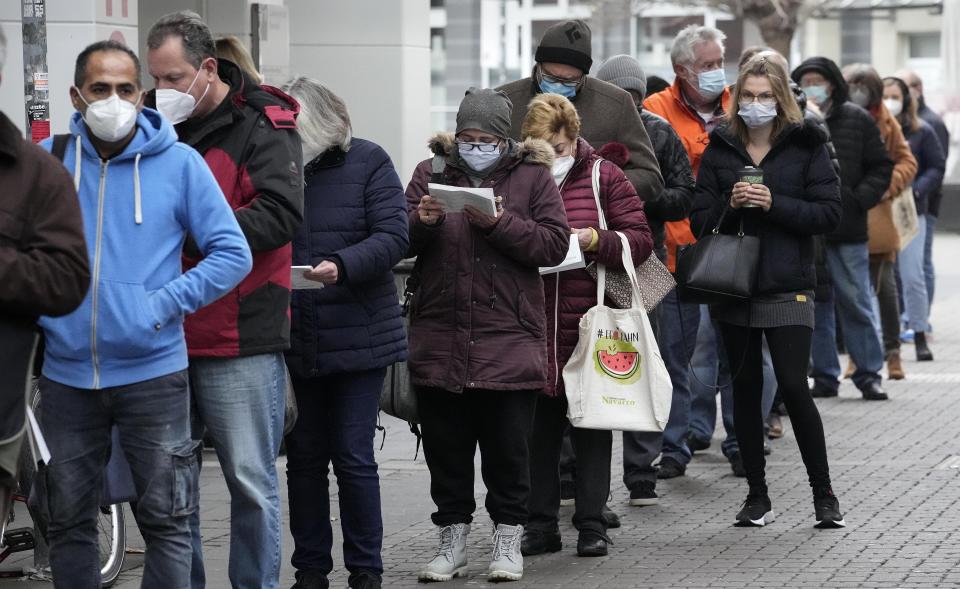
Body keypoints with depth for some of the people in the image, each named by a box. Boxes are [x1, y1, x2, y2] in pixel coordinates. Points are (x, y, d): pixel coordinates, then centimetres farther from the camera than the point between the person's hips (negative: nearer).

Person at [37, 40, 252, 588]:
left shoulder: (178, 162, -4)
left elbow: (233, 254, -4)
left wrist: (164, 304, -13)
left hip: (153, 373, -2)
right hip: (67, 375, 2)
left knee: (166, 521, 4)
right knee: (69, 521, 12)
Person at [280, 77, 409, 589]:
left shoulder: (367, 162, -2)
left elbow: (393, 236, -10)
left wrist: (343, 266, -25)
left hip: (358, 336, -3)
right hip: (293, 341, 3)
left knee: (354, 458, -2)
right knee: (304, 457, 10)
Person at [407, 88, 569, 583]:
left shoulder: (532, 176, 3)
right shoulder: (432, 171, 9)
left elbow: (554, 244, -7)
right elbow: (399, 241, 5)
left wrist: (499, 222, -17)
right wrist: (422, 222, -16)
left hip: (508, 340, -2)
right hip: (439, 338, 2)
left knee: (508, 446, 4)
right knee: (445, 445, 8)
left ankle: (508, 539, 17)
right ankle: (452, 538, 19)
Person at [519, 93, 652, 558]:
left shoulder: (604, 177, 3)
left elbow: (641, 240, 1)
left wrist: (595, 239, -14)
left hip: (589, 327, -2)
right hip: (532, 327, 2)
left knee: (591, 428, 4)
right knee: (538, 428, 6)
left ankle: (592, 524, 11)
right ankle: (541, 524, 14)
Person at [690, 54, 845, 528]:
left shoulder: (805, 146, 0)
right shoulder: (720, 148, 8)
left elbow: (828, 214, -6)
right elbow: (699, 219, 6)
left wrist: (774, 204, -16)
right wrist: (730, 204, -14)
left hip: (787, 288, -3)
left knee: (793, 387, -9)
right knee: (745, 389, 7)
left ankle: (823, 494, 3)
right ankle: (757, 496, 16)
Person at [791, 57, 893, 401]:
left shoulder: (857, 120, 2)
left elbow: (881, 167, 4)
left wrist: (859, 199, -6)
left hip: (847, 230, -1)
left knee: (854, 302, 2)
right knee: (815, 306, 7)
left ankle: (869, 374, 10)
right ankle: (825, 376, 14)